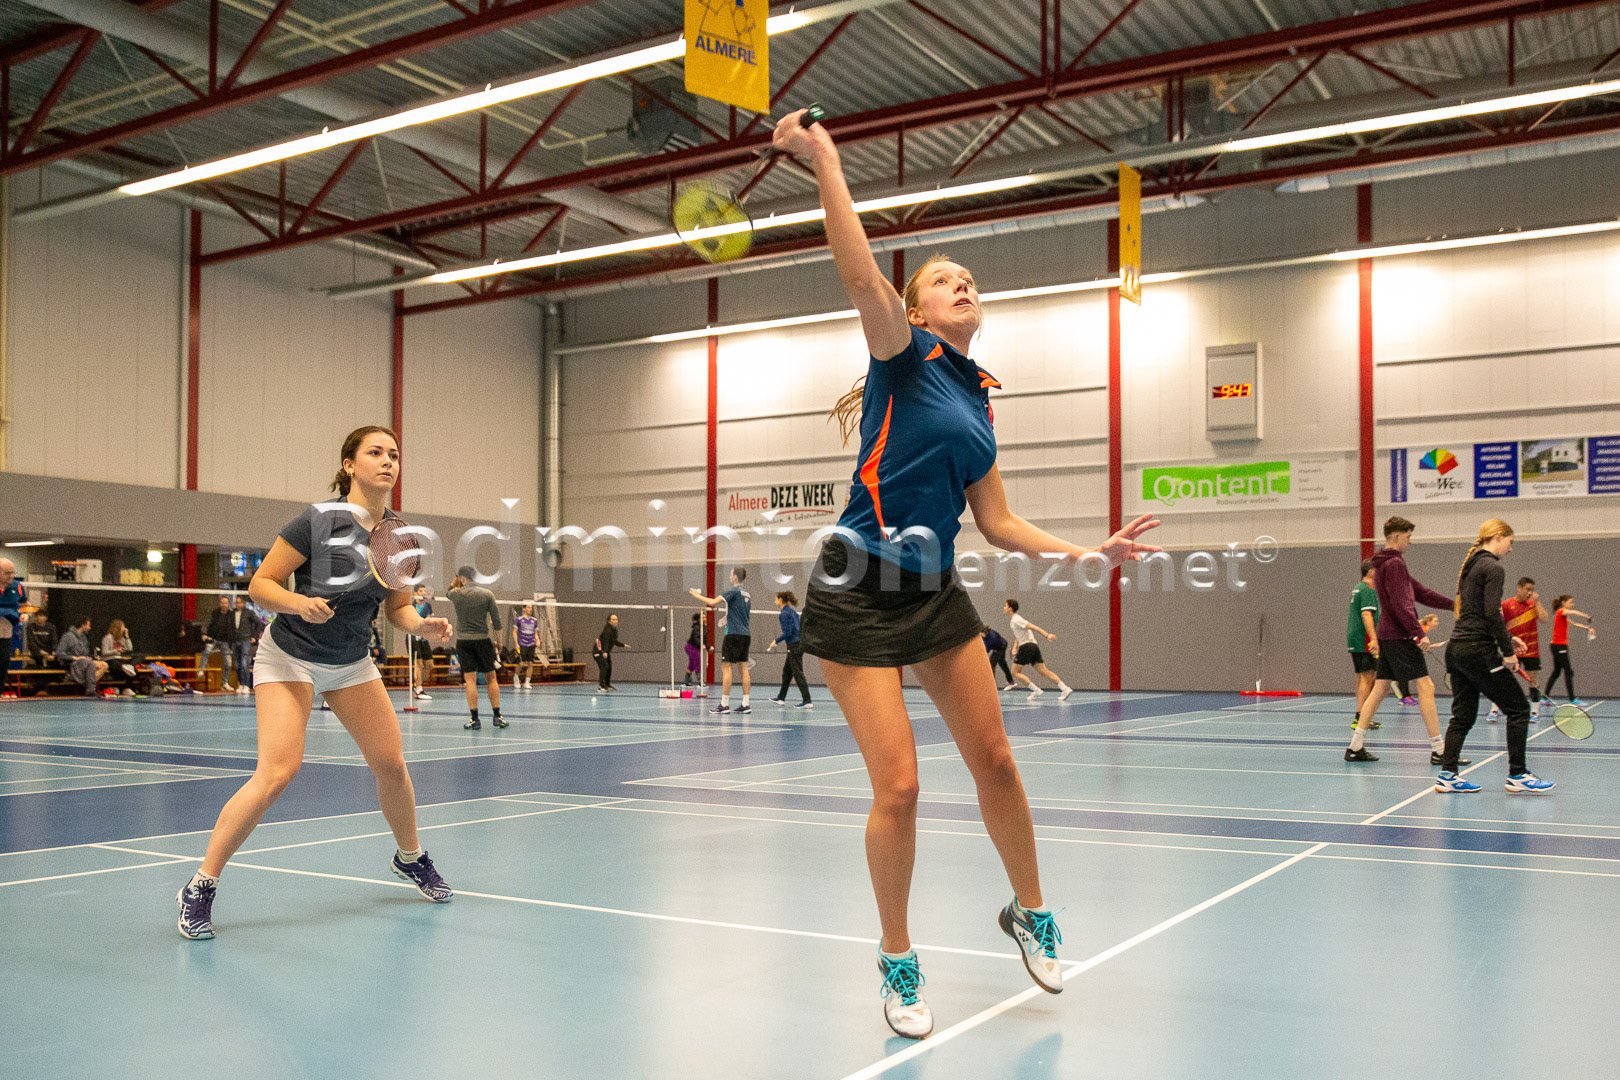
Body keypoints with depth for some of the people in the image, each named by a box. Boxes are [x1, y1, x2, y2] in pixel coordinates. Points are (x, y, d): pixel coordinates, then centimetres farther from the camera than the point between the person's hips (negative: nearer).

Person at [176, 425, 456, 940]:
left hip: (352, 662, 6)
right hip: (289, 656, -5)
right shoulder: (318, 520, -20)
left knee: (391, 763, 3)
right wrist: (299, 603, -34)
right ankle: (200, 887, -5)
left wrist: (421, 625, -14)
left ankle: (410, 858, 30)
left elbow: (397, 609, 7)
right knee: (276, 772, -19)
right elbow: (260, 584, -15)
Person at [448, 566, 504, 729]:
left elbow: (451, 589, 23)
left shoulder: (455, 594, -5)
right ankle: (497, 716, 8)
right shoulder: (487, 594, -2)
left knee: (470, 680, -1)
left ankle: (474, 719, -3)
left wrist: (455, 581, 21)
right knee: (491, 678, 9)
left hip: (463, 641, -1)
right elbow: (496, 619, 0)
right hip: (483, 639, 1)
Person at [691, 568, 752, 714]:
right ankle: (745, 704, 2)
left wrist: (698, 596, -2)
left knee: (726, 667, -5)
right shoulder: (747, 594, 16)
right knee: (743, 668, 6)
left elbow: (714, 602, -16)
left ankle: (724, 704, -8)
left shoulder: (733, 591, -9)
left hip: (733, 634, -8)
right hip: (745, 634, 8)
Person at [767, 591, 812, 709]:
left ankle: (807, 701, -10)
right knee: (786, 672, 18)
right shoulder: (792, 611, 14)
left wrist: (776, 641, -9)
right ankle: (781, 698, 27)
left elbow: (787, 632, -20)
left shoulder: (784, 614, -14)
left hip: (794, 645, -10)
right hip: (799, 643, 10)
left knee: (798, 673, -8)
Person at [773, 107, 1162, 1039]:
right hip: (860, 594, -6)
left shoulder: (979, 401, 14)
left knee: (994, 759, 8)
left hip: (938, 594, 6)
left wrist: (1088, 552, 6)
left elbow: (998, 522, 15)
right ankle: (899, 959, 13)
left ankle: (1029, 911, 33)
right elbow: (860, 271, -22)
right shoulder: (903, 355, -3)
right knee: (898, 787, -8)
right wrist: (825, 161, -25)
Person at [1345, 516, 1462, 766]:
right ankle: (1438, 750, -7)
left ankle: (1355, 746, 9)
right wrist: (1418, 633, -23)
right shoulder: (1394, 563, -12)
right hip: (1399, 636, -10)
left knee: (1380, 688, 10)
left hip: (1388, 635, 10)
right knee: (1425, 687, -8)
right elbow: (1400, 604, -21)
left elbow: (1418, 591, 21)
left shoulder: (1386, 563, 19)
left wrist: (1452, 604, 19)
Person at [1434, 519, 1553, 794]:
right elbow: (1492, 614, -18)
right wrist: (1508, 651, -12)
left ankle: (1447, 776, 7)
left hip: (1457, 648, 9)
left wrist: (1507, 639, 19)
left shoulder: (1470, 565, 17)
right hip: (1479, 651, -9)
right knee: (1518, 709, 3)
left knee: (1462, 716, 11)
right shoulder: (1492, 568, -10)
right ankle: (1517, 776, 5)